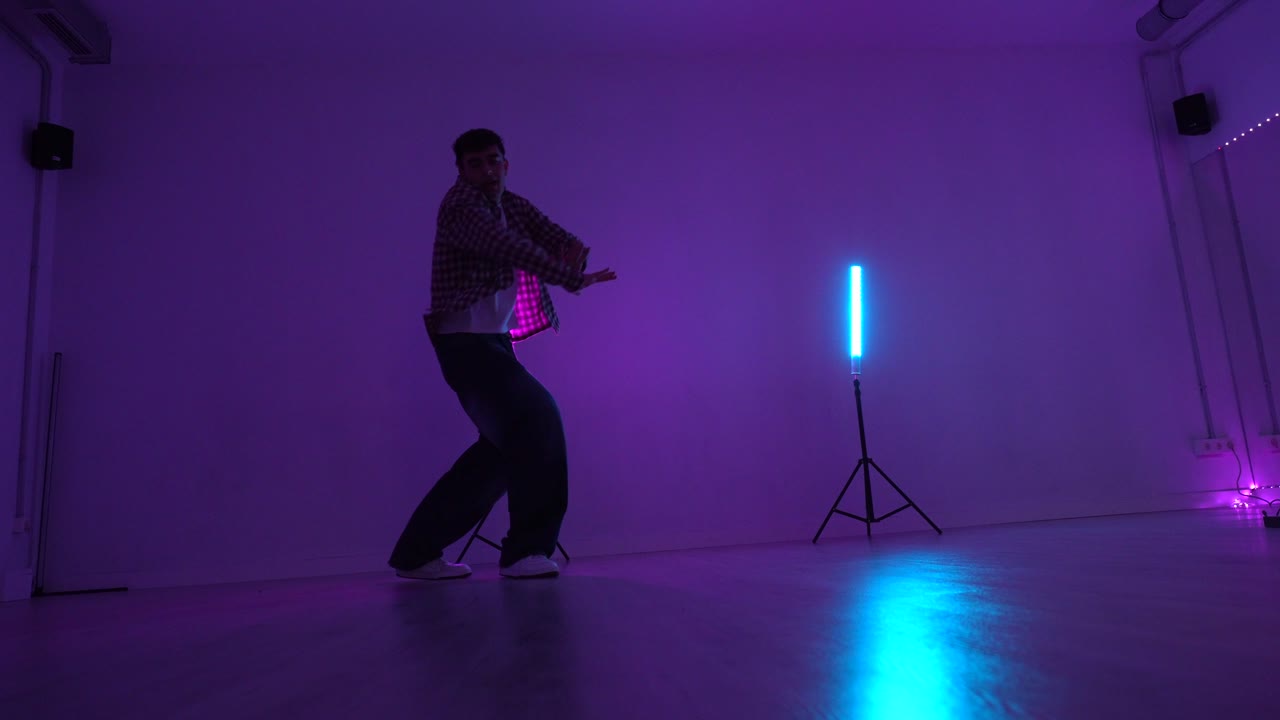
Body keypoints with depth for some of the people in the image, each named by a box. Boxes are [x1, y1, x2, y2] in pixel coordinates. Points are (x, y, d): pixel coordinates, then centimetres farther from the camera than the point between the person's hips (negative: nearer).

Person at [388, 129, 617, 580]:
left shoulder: (513, 205, 14)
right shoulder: (460, 203, -8)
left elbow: (561, 239, 6)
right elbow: (509, 248, -23)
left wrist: (574, 250, -18)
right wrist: (573, 279, -22)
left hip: (495, 341, 9)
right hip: (466, 342, -9)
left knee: (507, 442, 12)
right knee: (534, 416, -22)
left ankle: (417, 551, 20)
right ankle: (526, 549, -12)